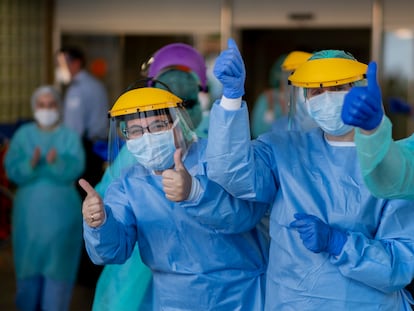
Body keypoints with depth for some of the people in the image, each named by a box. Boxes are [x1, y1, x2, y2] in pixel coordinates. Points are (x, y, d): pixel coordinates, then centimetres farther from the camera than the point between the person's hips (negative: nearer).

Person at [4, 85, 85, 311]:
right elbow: (12, 170, -8)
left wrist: (56, 162, -33)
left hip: (61, 213, -1)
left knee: (57, 266, 0)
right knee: (29, 266, 8)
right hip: (29, 211, 1)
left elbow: (75, 169, -13)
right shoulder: (23, 135, 3)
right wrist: (31, 164, -28)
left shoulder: (70, 137, 1)